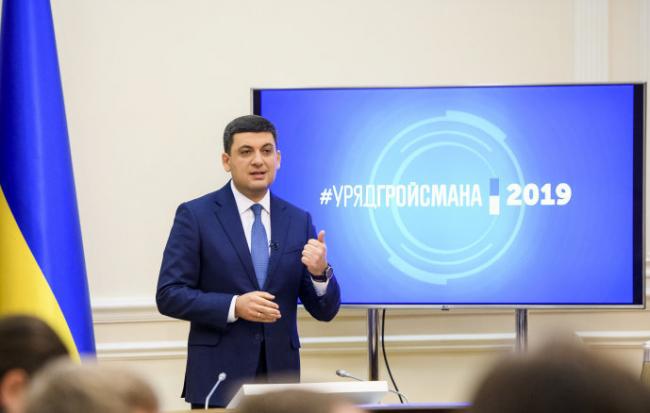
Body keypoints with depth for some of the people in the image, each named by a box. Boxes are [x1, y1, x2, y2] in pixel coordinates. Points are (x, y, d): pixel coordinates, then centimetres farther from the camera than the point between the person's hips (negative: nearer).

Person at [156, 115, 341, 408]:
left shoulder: (299, 220, 9)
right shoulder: (195, 215, -1)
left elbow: (324, 311, 8)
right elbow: (169, 295, -6)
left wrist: (320, 271, -14)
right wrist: (234, 306, -18)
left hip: (280, 376, 3)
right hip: (218, 378, -3)